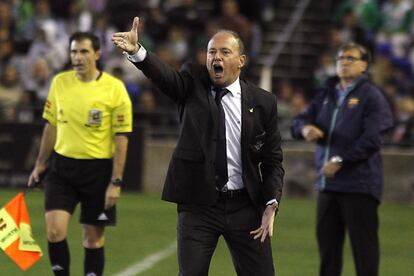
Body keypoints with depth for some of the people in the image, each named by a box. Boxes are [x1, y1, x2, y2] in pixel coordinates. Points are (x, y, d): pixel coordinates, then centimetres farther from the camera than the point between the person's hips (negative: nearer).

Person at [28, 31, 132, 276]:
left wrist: (116, 182, -12)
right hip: (62, 166, 3)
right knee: (55, 230, -11)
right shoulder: (60, 82, 3)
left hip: (98, 169, -3)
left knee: (93, 238, 4)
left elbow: (121, 138, -8)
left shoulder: (114, 88, -9)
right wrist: (40, 164, 17)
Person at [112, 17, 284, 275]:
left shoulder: (263, 102, 2)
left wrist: (271, 206, -6)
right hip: (198, 205, -1)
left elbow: (272, 160, 5)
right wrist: (136, 50, -41)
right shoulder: (193, 84, 1)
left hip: (245, 206, 1)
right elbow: (164, 74, -21)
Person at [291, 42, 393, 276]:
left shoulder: (371, 96, -5)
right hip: (327, 182, 7)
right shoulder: (326, 95, 16)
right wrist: (305, 128, -12)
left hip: (359, 184, -7)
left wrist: (340, 161, -19)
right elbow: (299, 121, 13)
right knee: (327, 239, 10)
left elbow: (372, 140, -14)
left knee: (363, 243, -4)